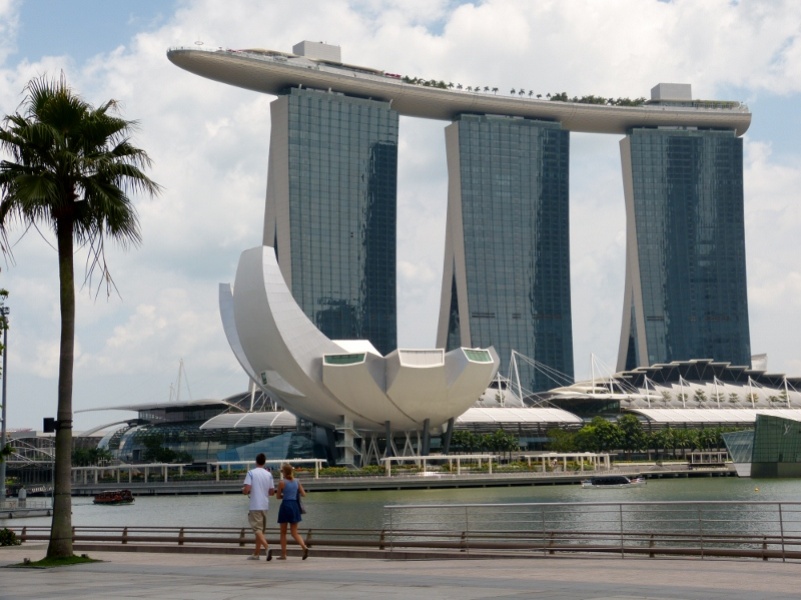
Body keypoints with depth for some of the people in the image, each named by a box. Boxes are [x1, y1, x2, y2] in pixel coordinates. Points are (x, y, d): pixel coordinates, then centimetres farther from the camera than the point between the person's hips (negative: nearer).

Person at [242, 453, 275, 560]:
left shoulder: (251, 473, -8)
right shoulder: (268, 474, 5)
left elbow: (246, 490, -15)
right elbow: (272, 491, 7)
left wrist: (244, 491, 8)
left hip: (255, 506, -5)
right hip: (265, 505, 5)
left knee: (257, 529, -7)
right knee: (261, 529, 14)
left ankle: (267, 548, -27)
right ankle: (256, 554, 20)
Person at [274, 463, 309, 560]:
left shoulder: (282, 482, -7)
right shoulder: (297, 481, 5)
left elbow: (278, 496, -1)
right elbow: (303, 494, 8)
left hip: (285, 506, -4)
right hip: (295, 506, 4)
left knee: (283, 533, 9)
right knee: (294, 532, 7)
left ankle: (283, 554, 10)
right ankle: (304, 547, -17)